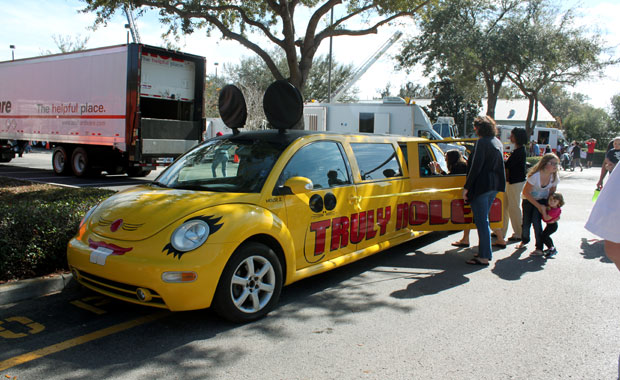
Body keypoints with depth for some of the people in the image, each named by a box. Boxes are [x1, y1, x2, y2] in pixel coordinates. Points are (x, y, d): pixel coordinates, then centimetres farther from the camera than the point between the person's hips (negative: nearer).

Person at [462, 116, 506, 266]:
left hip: (481, 186, -9)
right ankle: (486, 252, 26)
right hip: (494, 186, 9)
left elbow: (476, 167, -18)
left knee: (482, 221, -5)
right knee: (483, 220, 19)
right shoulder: (498, 142, 14)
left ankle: (484, 257, -2)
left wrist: (466, 187, -15)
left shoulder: (482, 142, -14)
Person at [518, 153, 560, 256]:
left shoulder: (554, 177, -15)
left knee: (536, 220, -18)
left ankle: (539, 248, -8)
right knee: (526, 222, -1)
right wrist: (538, 206, -20)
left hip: (542, 200, 2)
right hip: (528, 200, -2)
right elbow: (525, 192, -22)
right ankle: (524, 240, 32)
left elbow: (552, 193, 2)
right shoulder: (535, 175, -29)